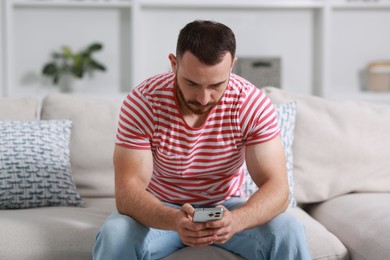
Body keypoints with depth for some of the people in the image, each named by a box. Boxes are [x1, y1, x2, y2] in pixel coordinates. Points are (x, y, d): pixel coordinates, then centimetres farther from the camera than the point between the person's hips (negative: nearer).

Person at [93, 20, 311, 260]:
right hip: (160, 211, 0)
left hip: (228, 208, 1)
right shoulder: (142, 102, -22)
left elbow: (277, 188, -23)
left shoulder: (253, 104, -19)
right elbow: (128, 190, -26)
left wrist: (236, 220, -45)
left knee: (289, 233, -26)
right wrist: (174, 220, -48)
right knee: (113, 235, -30)